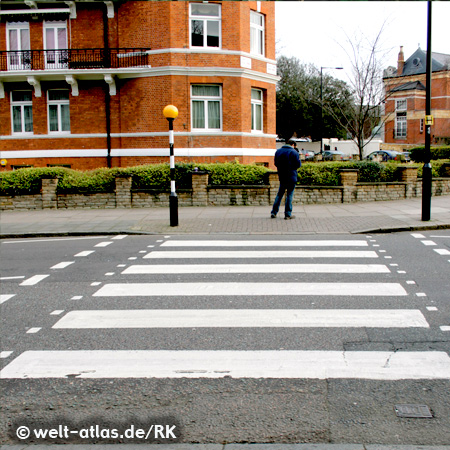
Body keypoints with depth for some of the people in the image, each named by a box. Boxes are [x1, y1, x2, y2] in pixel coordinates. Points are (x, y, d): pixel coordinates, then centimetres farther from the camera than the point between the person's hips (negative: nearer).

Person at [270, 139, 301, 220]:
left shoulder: (278, 151, 6)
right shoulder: (294, 152, -10)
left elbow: (276, 163, 11)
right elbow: (298, 164, -9)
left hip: (282, 177, 4)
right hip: (291, 177, -4)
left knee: (279, 194, 14)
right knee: (289, 195, 1)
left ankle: (274, 212, 10)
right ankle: (288, 214, 2)